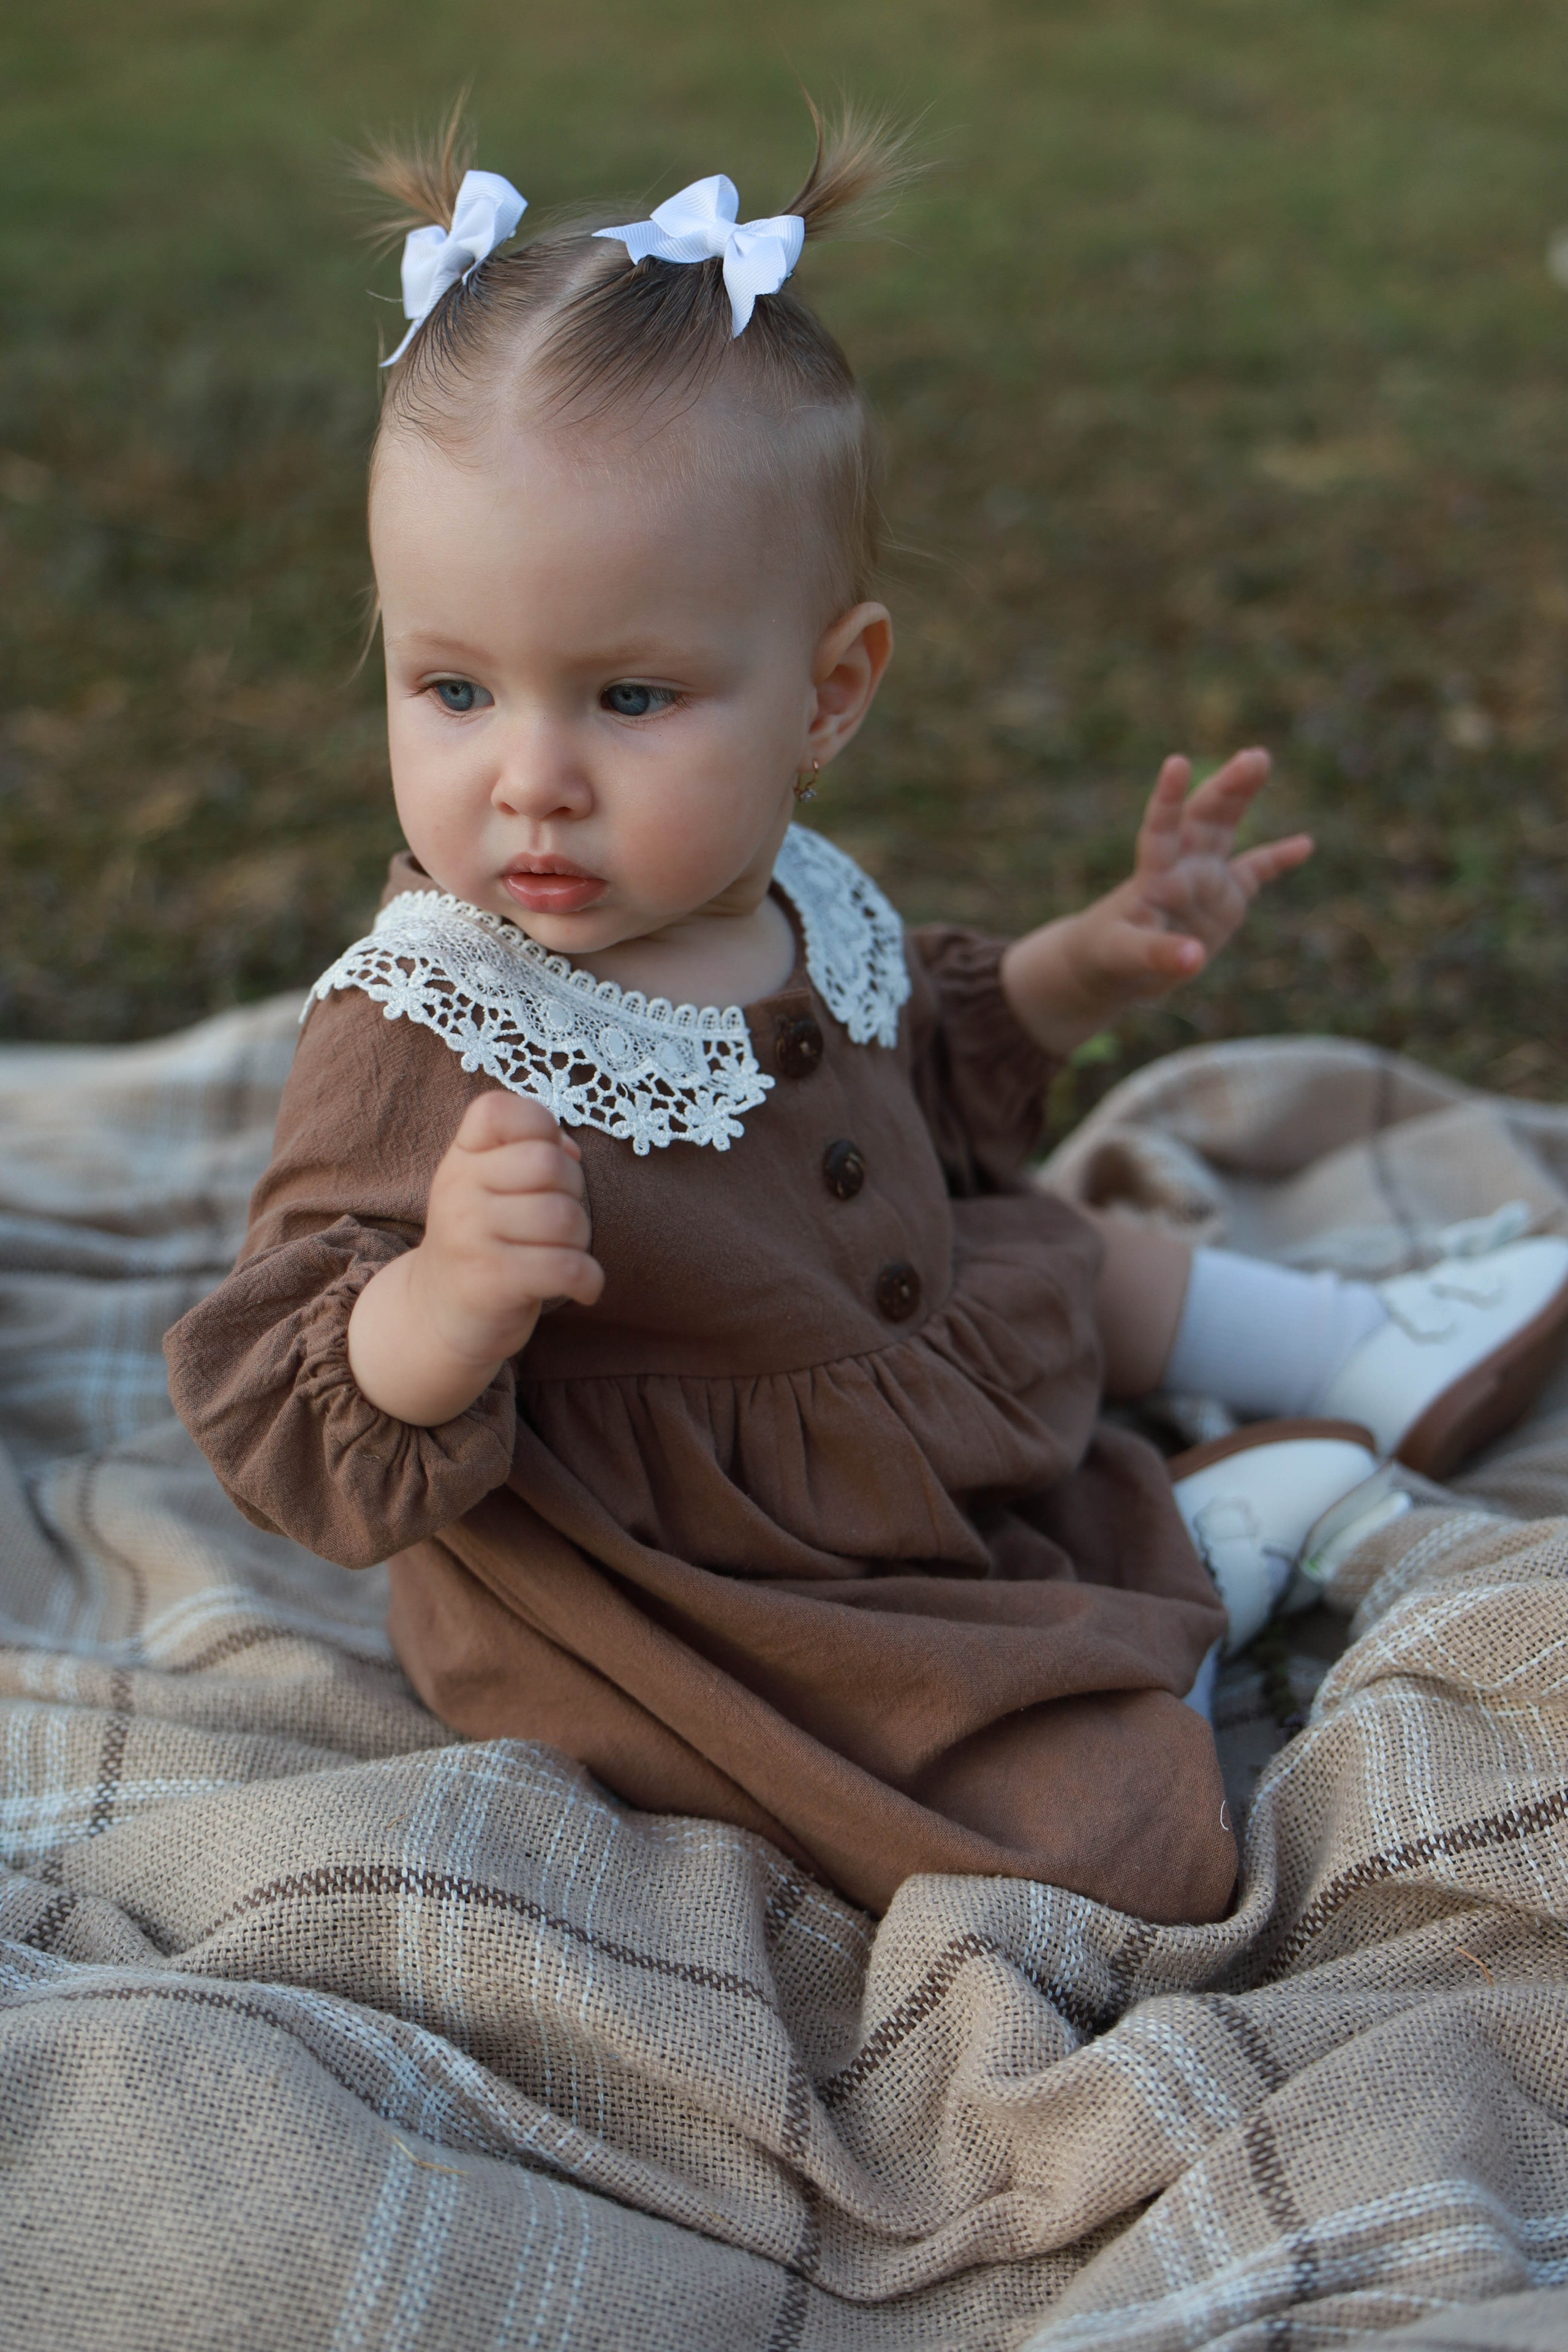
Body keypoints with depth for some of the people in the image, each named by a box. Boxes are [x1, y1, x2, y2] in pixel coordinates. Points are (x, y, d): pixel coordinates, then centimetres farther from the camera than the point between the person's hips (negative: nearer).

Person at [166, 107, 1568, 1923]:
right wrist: (445, 1302, -50)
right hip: (697, 1610, -7)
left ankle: (1367, 1349, 49)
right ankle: (1237, 1530, 9)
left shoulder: (793, 900, -6)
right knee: (1124, 1844, -14)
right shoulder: (423, 1044, -31)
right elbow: (295, 1438, -30)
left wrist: (1090, 964, 4)